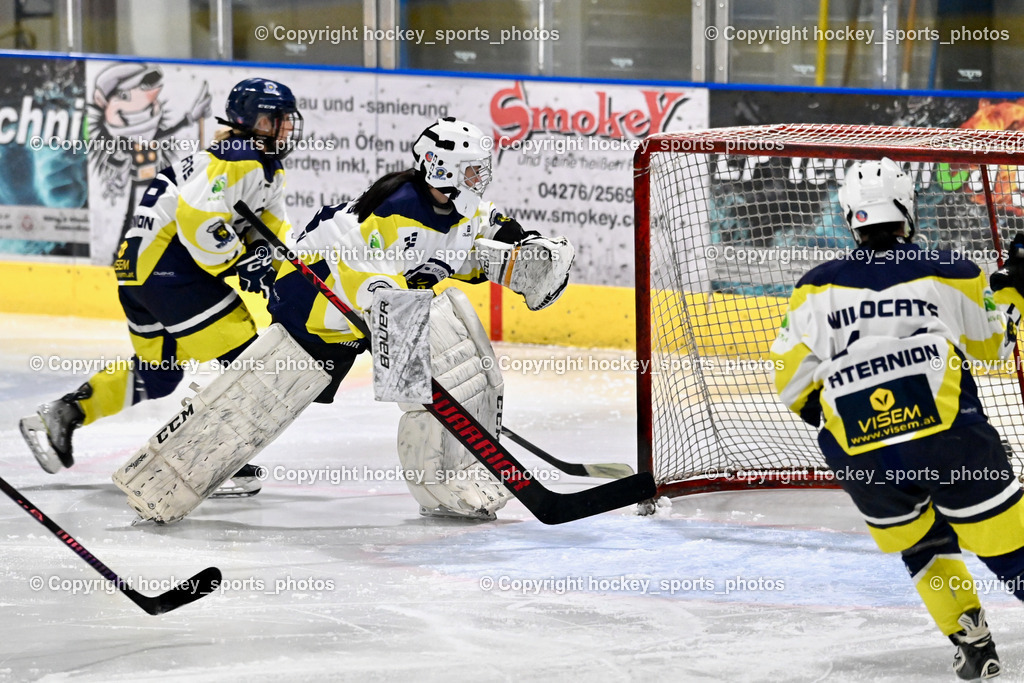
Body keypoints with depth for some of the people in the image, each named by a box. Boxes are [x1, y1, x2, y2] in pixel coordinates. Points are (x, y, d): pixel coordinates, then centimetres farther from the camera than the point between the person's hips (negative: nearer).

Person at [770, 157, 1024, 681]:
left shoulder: (819, 288, 8)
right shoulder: (947, 274, 6)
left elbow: (793, 382, 9)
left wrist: (823, 412, 29)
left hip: (863, 458, 2)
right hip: (949, 437, -2)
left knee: (922, 546, 23)